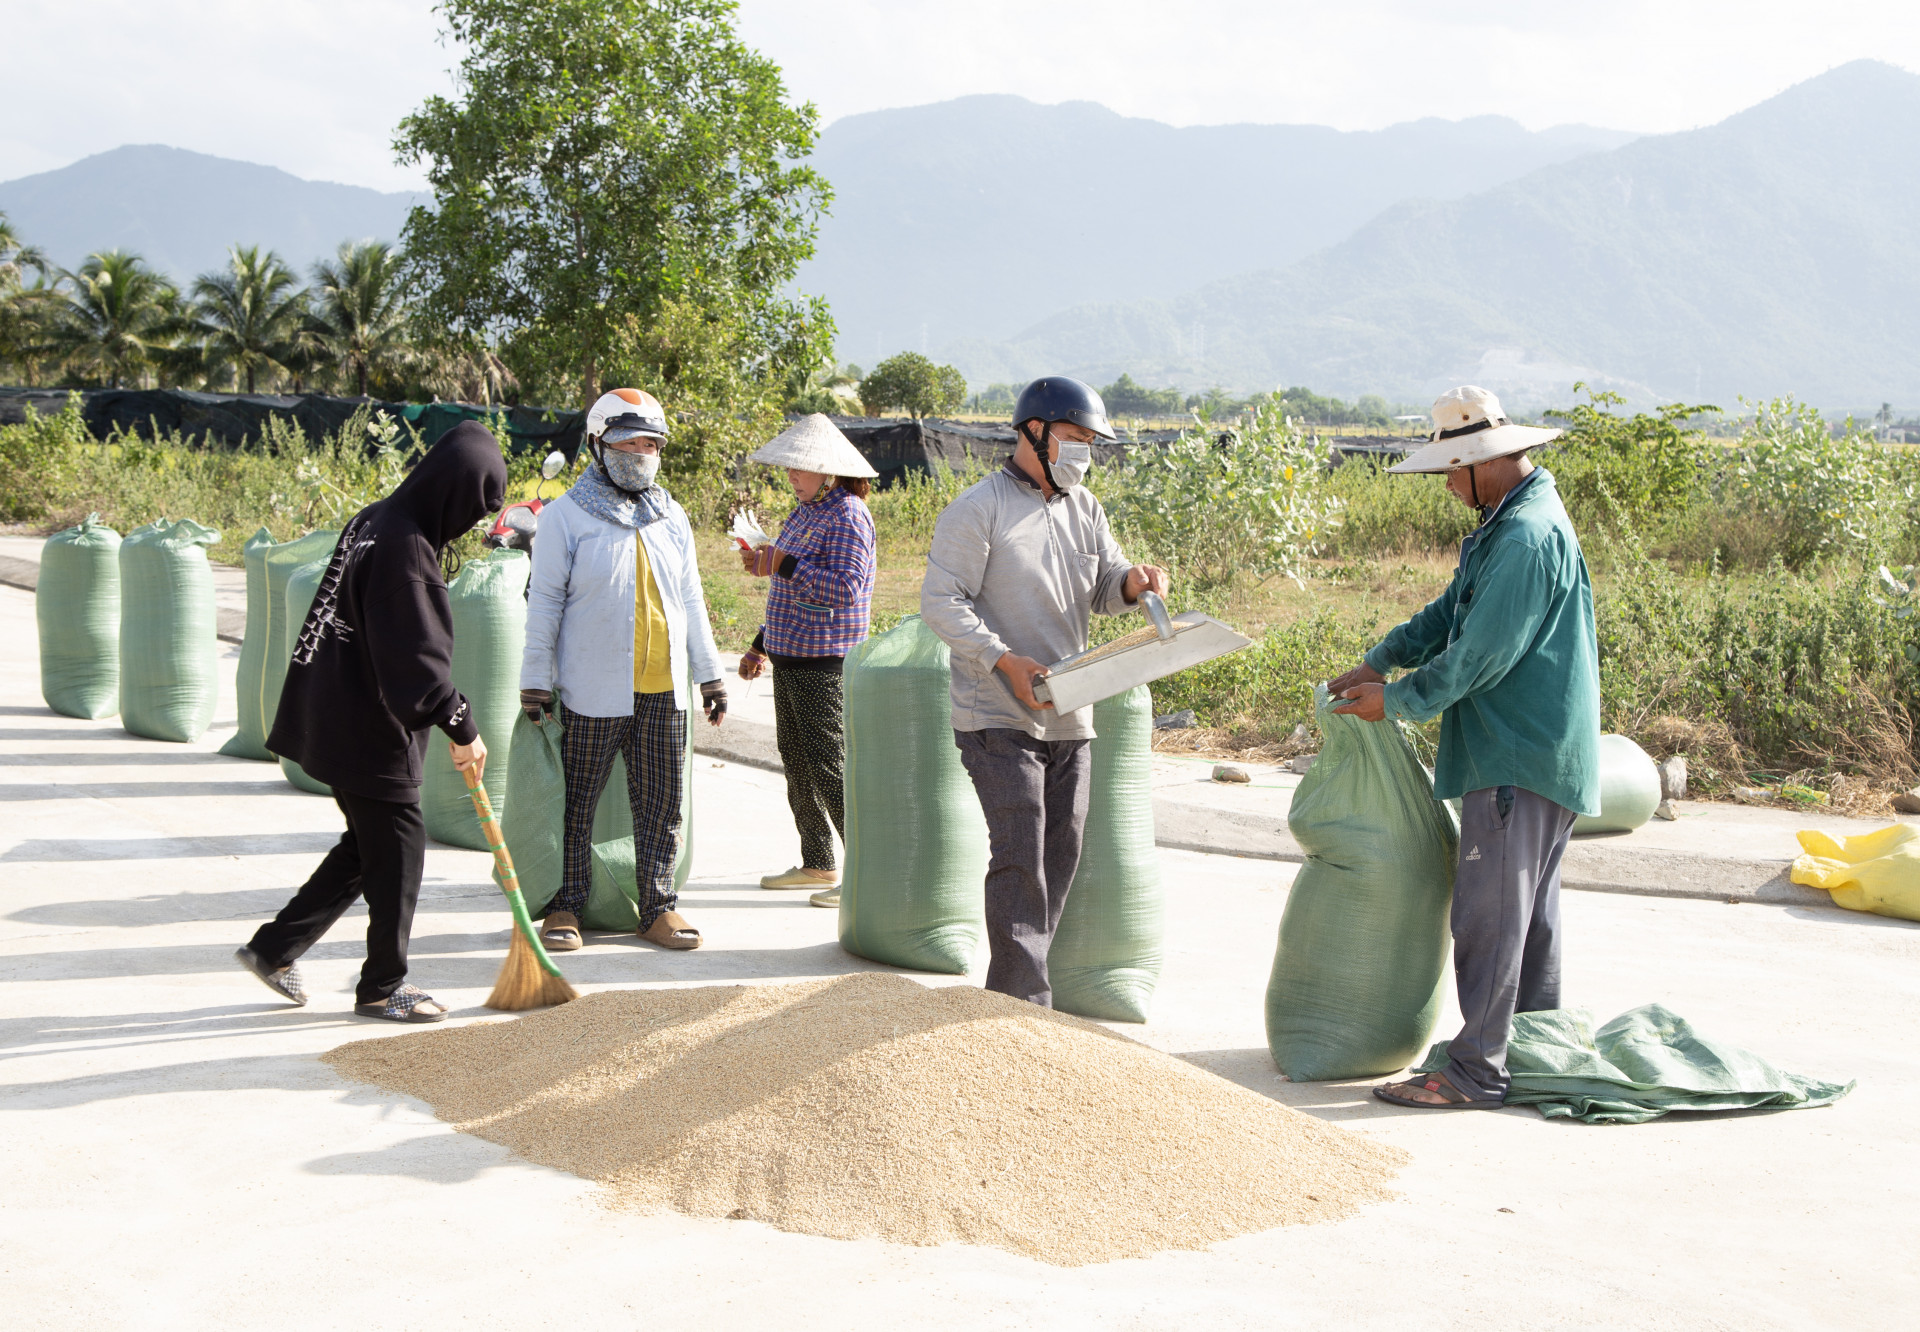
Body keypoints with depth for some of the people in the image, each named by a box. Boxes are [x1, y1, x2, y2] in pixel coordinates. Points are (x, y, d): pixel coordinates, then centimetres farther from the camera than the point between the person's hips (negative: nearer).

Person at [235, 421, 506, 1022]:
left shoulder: (375, 520, 7)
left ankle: (274, 949, 28)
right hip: (372, 733, -10)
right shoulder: (405, 550, -24)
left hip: (341, 720, 10)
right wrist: (463, 729, -16)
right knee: (397, 853, 4)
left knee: (366, 846, 20)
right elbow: (417, 662, -24)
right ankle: (382, 987, 17)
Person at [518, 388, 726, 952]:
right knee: (577, 801, 3)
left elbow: (690, 601, 18)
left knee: (660, 804, 7)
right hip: (593, 692, -4)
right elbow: (544, 602, -1)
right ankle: (565, 907, 14)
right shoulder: (566, 517, -1)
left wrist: (709, 672, 16)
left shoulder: (670, 517, 13)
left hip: (663, 693, 4)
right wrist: (536, 680, -5)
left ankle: (658, 908, 16)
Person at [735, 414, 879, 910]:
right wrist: (762, 645, 25)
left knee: (829, 765, -10)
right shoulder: (807, 511, 15)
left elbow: (845, 588, -25)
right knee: (796, 758, 14)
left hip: (823, 662, -10)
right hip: (790, 656, 10)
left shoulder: (846, 516, -15)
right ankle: (817, 864, 24)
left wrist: (780, 564, -26)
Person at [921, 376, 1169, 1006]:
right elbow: (940, 600, -12)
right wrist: (1004, 660, -24)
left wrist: (1132, 582, -10)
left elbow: (1104, 587, 15)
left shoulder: (1083, 507, 14)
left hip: (1069, 718, 7)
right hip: (999, 717, -7)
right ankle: (1026, 1002, -9)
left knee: (1060, 854, 9)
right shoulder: (978, 509, -7)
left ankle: (1009, 990, 21)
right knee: (1020, 858, -12)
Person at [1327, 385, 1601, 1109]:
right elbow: (1450, 613, 20)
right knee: (1530, 913, 16)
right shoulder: (1510, 521, 14)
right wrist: (1377, 661, 10)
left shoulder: (1527, 538, -21)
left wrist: (1396, 700, -9)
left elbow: (1479, 655, -21)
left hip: (1517, 759, -11)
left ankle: (1474, 1072, -3)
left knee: (1489, 913, -7)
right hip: (1535, 751, 11)